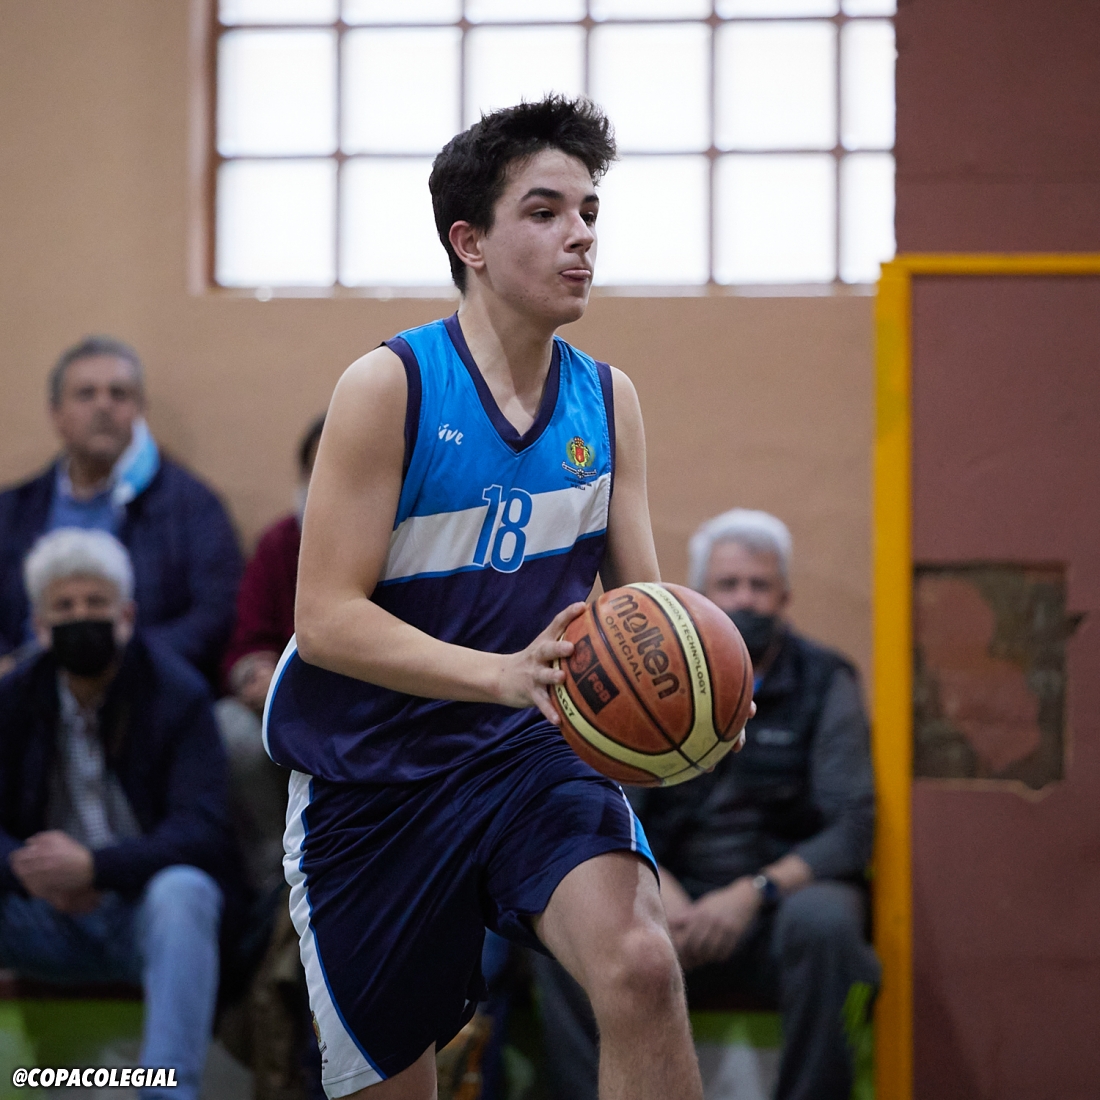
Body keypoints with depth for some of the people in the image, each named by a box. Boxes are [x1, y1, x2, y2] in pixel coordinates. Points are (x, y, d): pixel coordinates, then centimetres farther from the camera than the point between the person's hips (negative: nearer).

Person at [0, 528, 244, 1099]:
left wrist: (95, 867, -34)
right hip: (54, 922, 4)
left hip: (149, 916, -4)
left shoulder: (177, 694, -9)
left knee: (182, 892, -37)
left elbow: (201, 832, -20)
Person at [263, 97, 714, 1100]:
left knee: (641, 968, -26)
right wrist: (505, 673, -33)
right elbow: (325, 618, -19)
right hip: (373, 781, -2)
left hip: (532, 755, 3)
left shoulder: (608, 402, 2)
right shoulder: (389, 387, -13)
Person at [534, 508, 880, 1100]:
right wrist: (657, 886, -16)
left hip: (784, 890, -2)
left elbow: (851, 829, -5)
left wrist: (754, 893, -20)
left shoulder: (824, 685, 2)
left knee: (822, 919, -37)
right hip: (676, 897, 2)